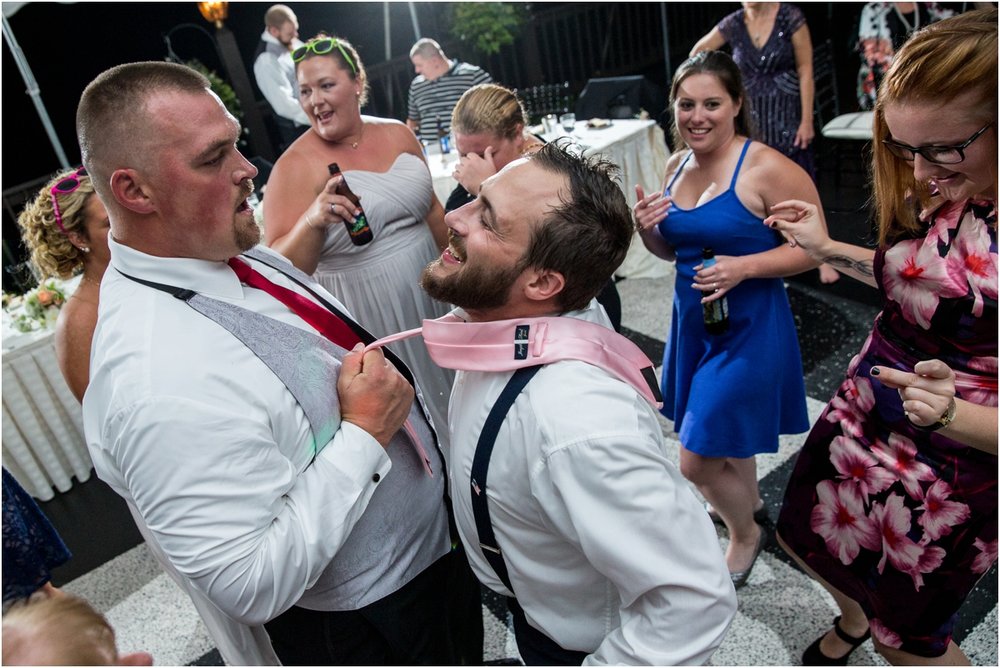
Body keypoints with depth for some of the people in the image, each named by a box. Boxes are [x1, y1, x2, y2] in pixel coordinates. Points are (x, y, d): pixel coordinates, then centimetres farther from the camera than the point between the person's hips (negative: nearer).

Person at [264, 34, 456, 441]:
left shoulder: (398, 135, 3)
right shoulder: (296, 165, -12)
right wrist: (312, 221, -33)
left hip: (427, 297, 5)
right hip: (364, 317, -5)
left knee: (439, 386, 18)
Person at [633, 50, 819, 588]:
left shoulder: (766, 168, -18)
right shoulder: (677, 166, 3)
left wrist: (744, 267, -28)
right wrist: (648, 230, -8)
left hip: (748, 326, -7)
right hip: (692, 320, 7)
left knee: (697, 460, -2)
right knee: (724, 435, 25)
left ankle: (745, 532, 30)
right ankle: (748, 502, 55)